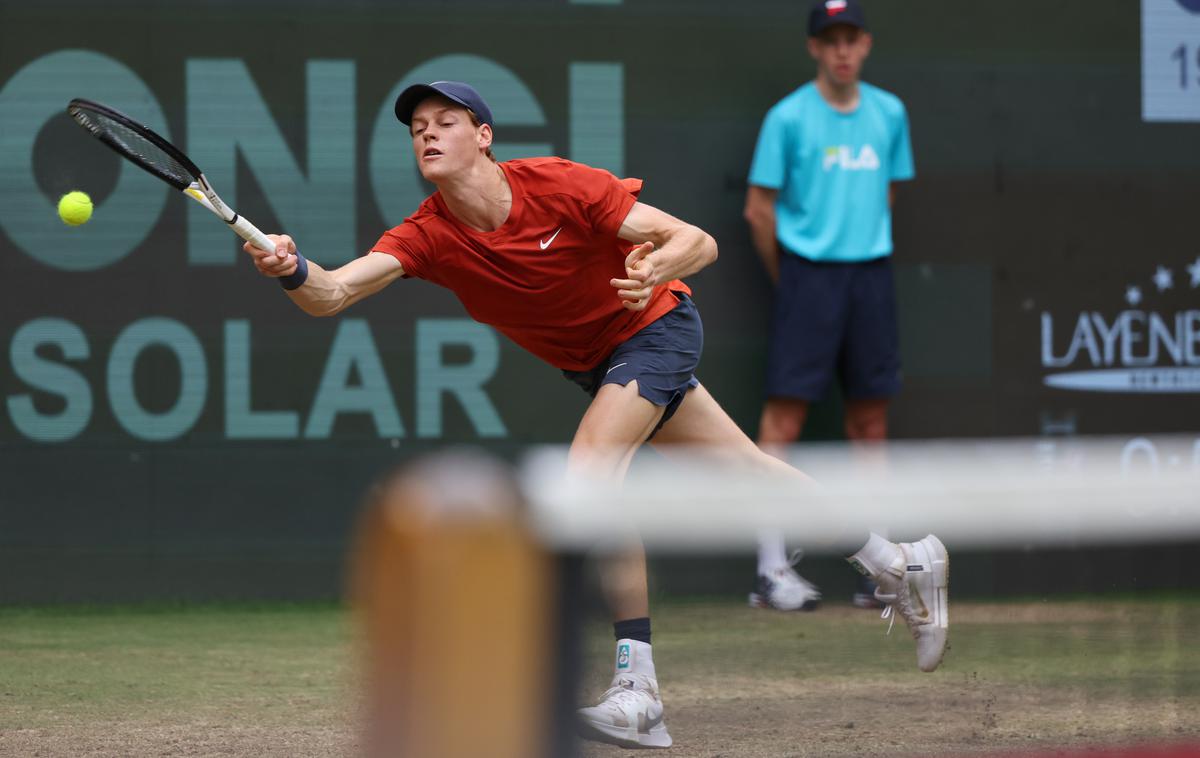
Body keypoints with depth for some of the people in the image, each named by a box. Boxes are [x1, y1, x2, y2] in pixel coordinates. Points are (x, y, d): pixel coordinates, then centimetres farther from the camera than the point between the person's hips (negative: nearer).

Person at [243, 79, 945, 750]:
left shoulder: (558, 185, -28)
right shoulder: (428, 235, -17)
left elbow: (698, 242, -27)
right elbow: (333, 293, -33)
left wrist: (654, 268, -49)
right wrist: (293, 270, -55)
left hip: (657, 325, -6)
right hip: (593, 362, 6)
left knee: (590, 471, -26)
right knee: (741, 466, 16)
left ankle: (638, 690, -25)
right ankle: (899, 562, 36)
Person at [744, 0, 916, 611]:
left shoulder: (889, 114, 9)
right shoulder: (788, 118, -4)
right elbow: (759, 209, -1)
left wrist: (867, 253, 13)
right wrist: (789, 280, 4)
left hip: (871, 273, 4)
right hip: (808, 274, -4)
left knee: (871, 418, 7)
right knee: (784, 416, -8)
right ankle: (772, 566, -7)